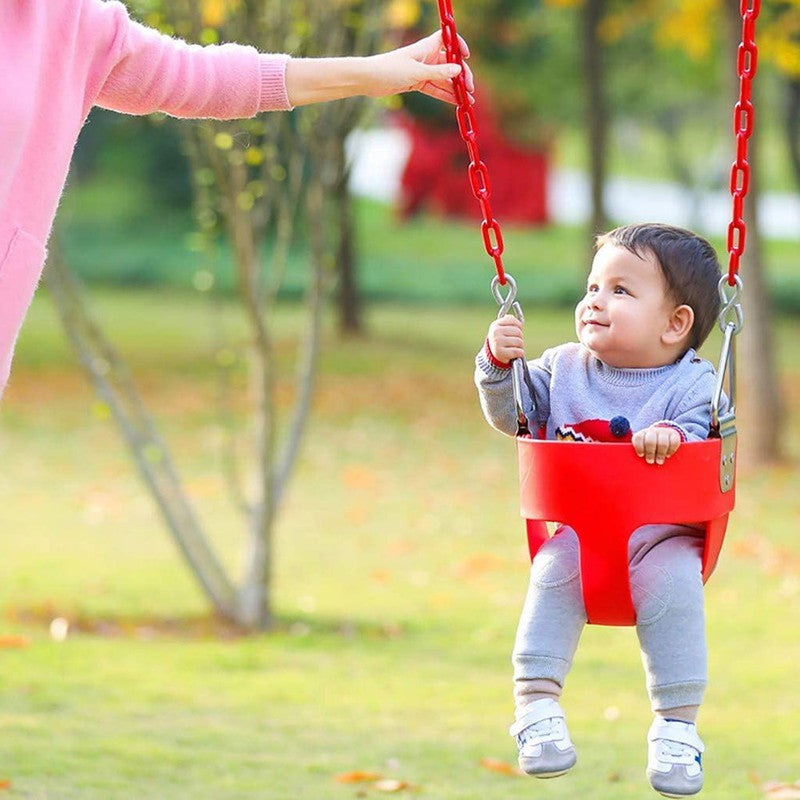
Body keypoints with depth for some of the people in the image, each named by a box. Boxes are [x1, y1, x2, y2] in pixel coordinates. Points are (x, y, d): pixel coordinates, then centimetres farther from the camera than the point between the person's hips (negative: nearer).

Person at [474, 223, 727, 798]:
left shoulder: (692, 384, -2)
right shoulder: (564, 368, 10)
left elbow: (702, 443, -13)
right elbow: (511, 416, 12)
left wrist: (672, 438, -35)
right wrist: (499, 364, -5)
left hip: (663, 532, -2)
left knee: (672, 582, -30)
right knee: (553, 576, -27)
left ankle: (678, 724, -22)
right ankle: (537, 705, -24)